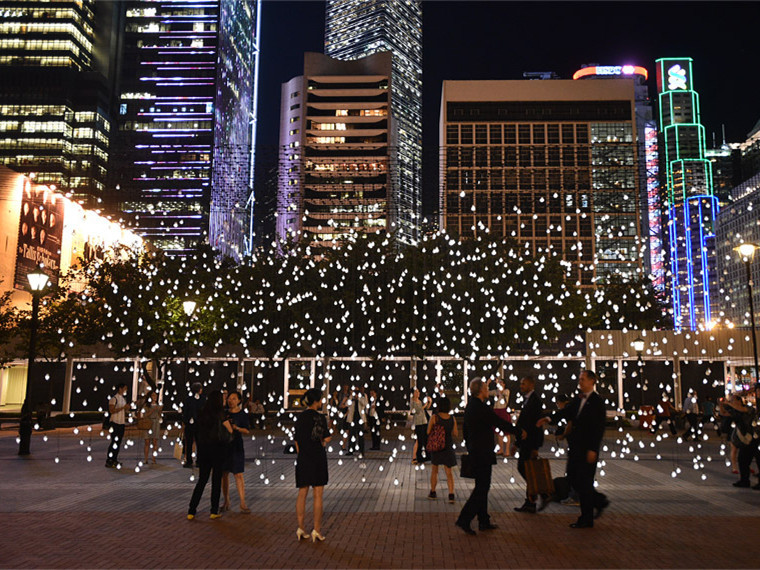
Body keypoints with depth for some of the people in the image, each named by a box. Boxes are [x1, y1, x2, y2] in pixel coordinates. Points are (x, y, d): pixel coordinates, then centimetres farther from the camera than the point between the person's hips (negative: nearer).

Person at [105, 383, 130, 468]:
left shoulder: (123, 399, 16)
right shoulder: (114, 399, -10)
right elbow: (112, 411, -19)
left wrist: (127, 408, 5)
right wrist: (123, 407, -20)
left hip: (122, 423, 8)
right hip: (115, 423, -8)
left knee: (118, 442, 9)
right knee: (114, 442, -8)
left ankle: (114, 460, 15)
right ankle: (108, 461, -3)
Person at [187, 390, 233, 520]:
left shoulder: (202, 413, 7)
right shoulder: (220, 413, -7)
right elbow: (230, 430, 0)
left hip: (203, 447, 5)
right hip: (218, 447, -5)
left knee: (202, 480, 10)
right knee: (216, 479, 5)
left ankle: (191, 511, 7)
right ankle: (214, 511, 8)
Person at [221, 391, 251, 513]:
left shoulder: (242, 414, 0)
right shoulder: (224, 413, 9)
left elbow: (247, 431, -1)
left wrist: (237, 428, -17)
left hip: (236, 446, -3)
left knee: (238, 474, -6)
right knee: (224, 474, 6)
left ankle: (242, 503, -3)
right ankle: (226, 502, 19)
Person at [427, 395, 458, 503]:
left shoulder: (434, 417, -13)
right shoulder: (452, 419, -5)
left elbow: (428, 432, -11)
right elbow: (456, 434, -1)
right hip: (448, 447, 2)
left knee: (434, 470, 16)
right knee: (449, 472, 7)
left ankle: (432, 493, 24)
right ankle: (451, 495, -5)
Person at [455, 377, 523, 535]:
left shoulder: (470, 406, 10)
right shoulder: (482, 408, -20)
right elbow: (501, 422, -14)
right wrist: (519, 432, 0)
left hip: (475, 453, 10)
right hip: (483, 454, -10)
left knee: (482, 487, 16)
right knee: (482, 488, -4)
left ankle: (484, 521, 23)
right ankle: (464, 519, -4)